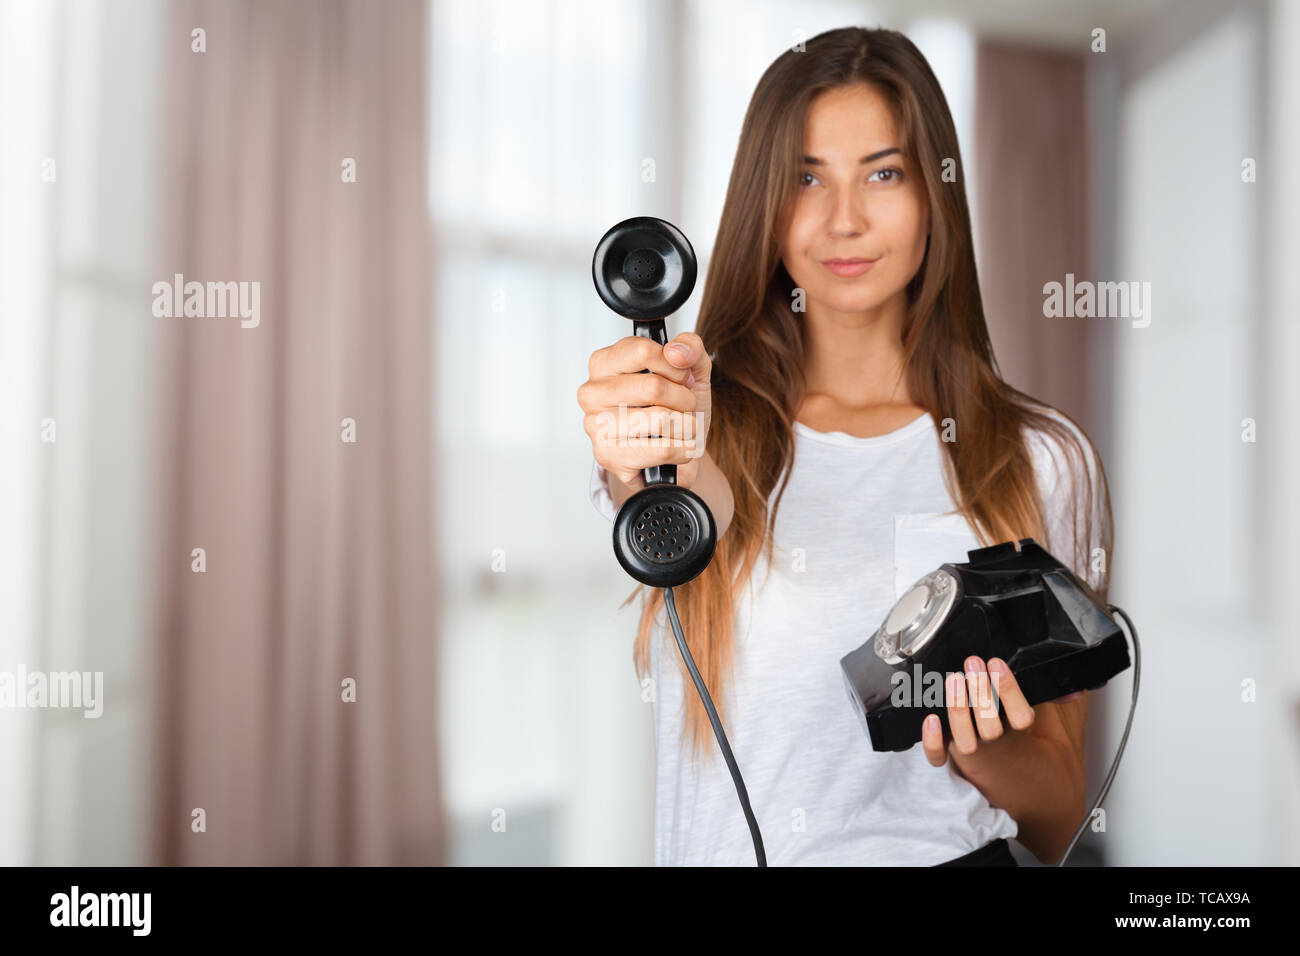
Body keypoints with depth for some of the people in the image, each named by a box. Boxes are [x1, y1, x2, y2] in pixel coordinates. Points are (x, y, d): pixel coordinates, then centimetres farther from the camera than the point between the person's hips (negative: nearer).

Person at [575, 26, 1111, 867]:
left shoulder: (1044, 461, 3)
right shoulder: (710, 426, 5)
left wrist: (980, 749, -12)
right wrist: (658, 462, -38)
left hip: (949, 853, -1)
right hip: (717, 847, 2)